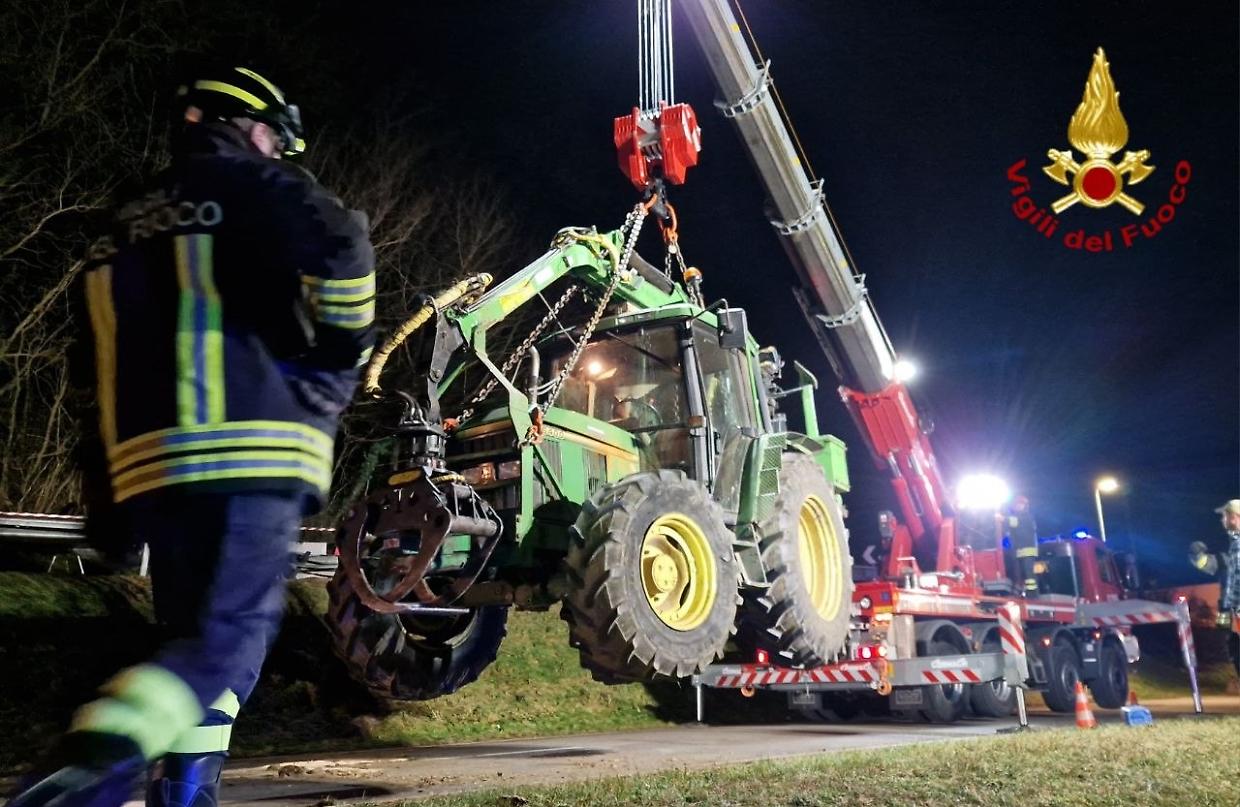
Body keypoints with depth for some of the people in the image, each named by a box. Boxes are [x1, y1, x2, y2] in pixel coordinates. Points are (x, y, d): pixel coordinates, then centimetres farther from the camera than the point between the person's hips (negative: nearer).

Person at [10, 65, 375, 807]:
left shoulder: (129, 226, 26)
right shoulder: (247, 183, 4)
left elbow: (115, 362, 25)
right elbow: (338, 243, -17)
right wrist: (343, 348, -3)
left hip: (149, 462, 8)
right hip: (247, 448, -7)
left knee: (195, 633, 14)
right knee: (234, 633, -10)